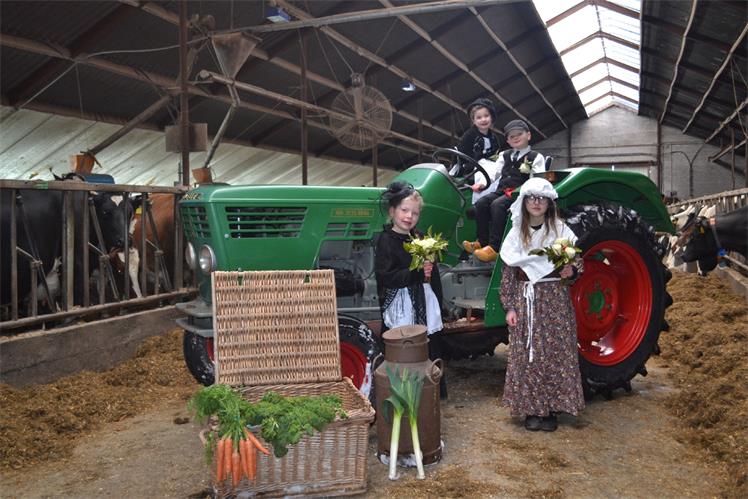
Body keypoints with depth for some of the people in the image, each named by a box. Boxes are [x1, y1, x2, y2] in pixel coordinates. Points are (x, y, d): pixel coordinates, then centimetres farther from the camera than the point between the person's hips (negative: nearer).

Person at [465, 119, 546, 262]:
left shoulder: (536, 157, 8)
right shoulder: (504, 155, 26)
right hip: (502, 191, 6)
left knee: (497, 205, -33)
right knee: (481, 203, -21)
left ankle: (494, 247, -36)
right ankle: (482, 241, -14)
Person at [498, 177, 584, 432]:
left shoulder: (560, 230, 1)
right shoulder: (516, 234, 4)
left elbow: (574, 264, 5)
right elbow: (508, 272, 4)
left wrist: (571, 270, -19)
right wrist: (509, 307, -2)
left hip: (554, 299, -1)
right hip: (524, 300, 1)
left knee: (554, 353, 1)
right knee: (526, 354, 2)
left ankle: (551, 408, 13)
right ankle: (531, 408, 15)